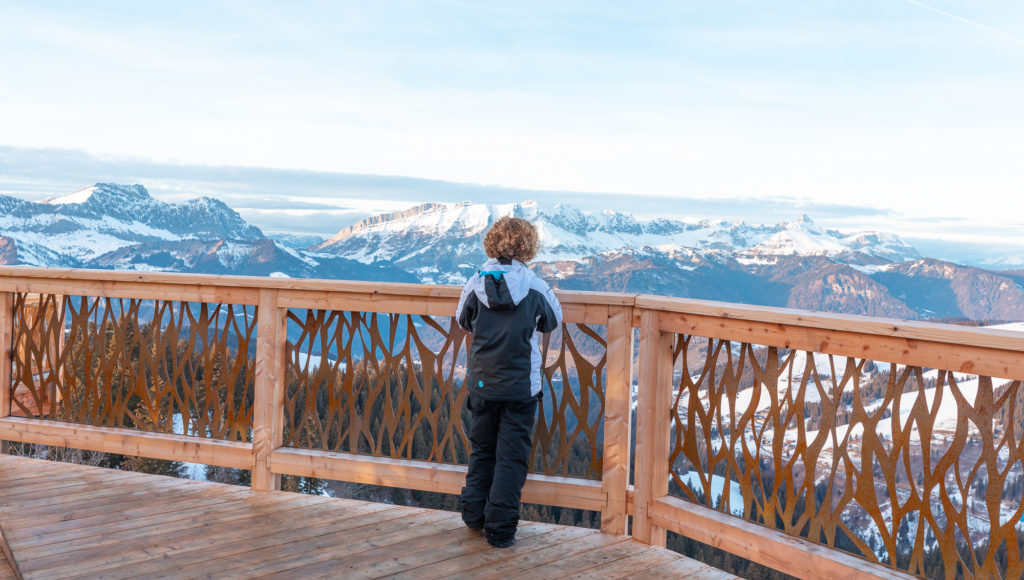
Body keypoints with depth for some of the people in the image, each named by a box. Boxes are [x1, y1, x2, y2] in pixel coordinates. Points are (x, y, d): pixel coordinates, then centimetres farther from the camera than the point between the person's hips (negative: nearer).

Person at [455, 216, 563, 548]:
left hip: (481, 383, 3)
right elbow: (553, 321, 6)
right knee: (512, 457, 6)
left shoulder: (475, 284, -6)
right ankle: (500, 529, 8)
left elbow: (463, 321, 10)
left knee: (482, 450, 20)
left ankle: (474, 514, 29)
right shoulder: (535, 288, -11)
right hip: (520, 385, -2)